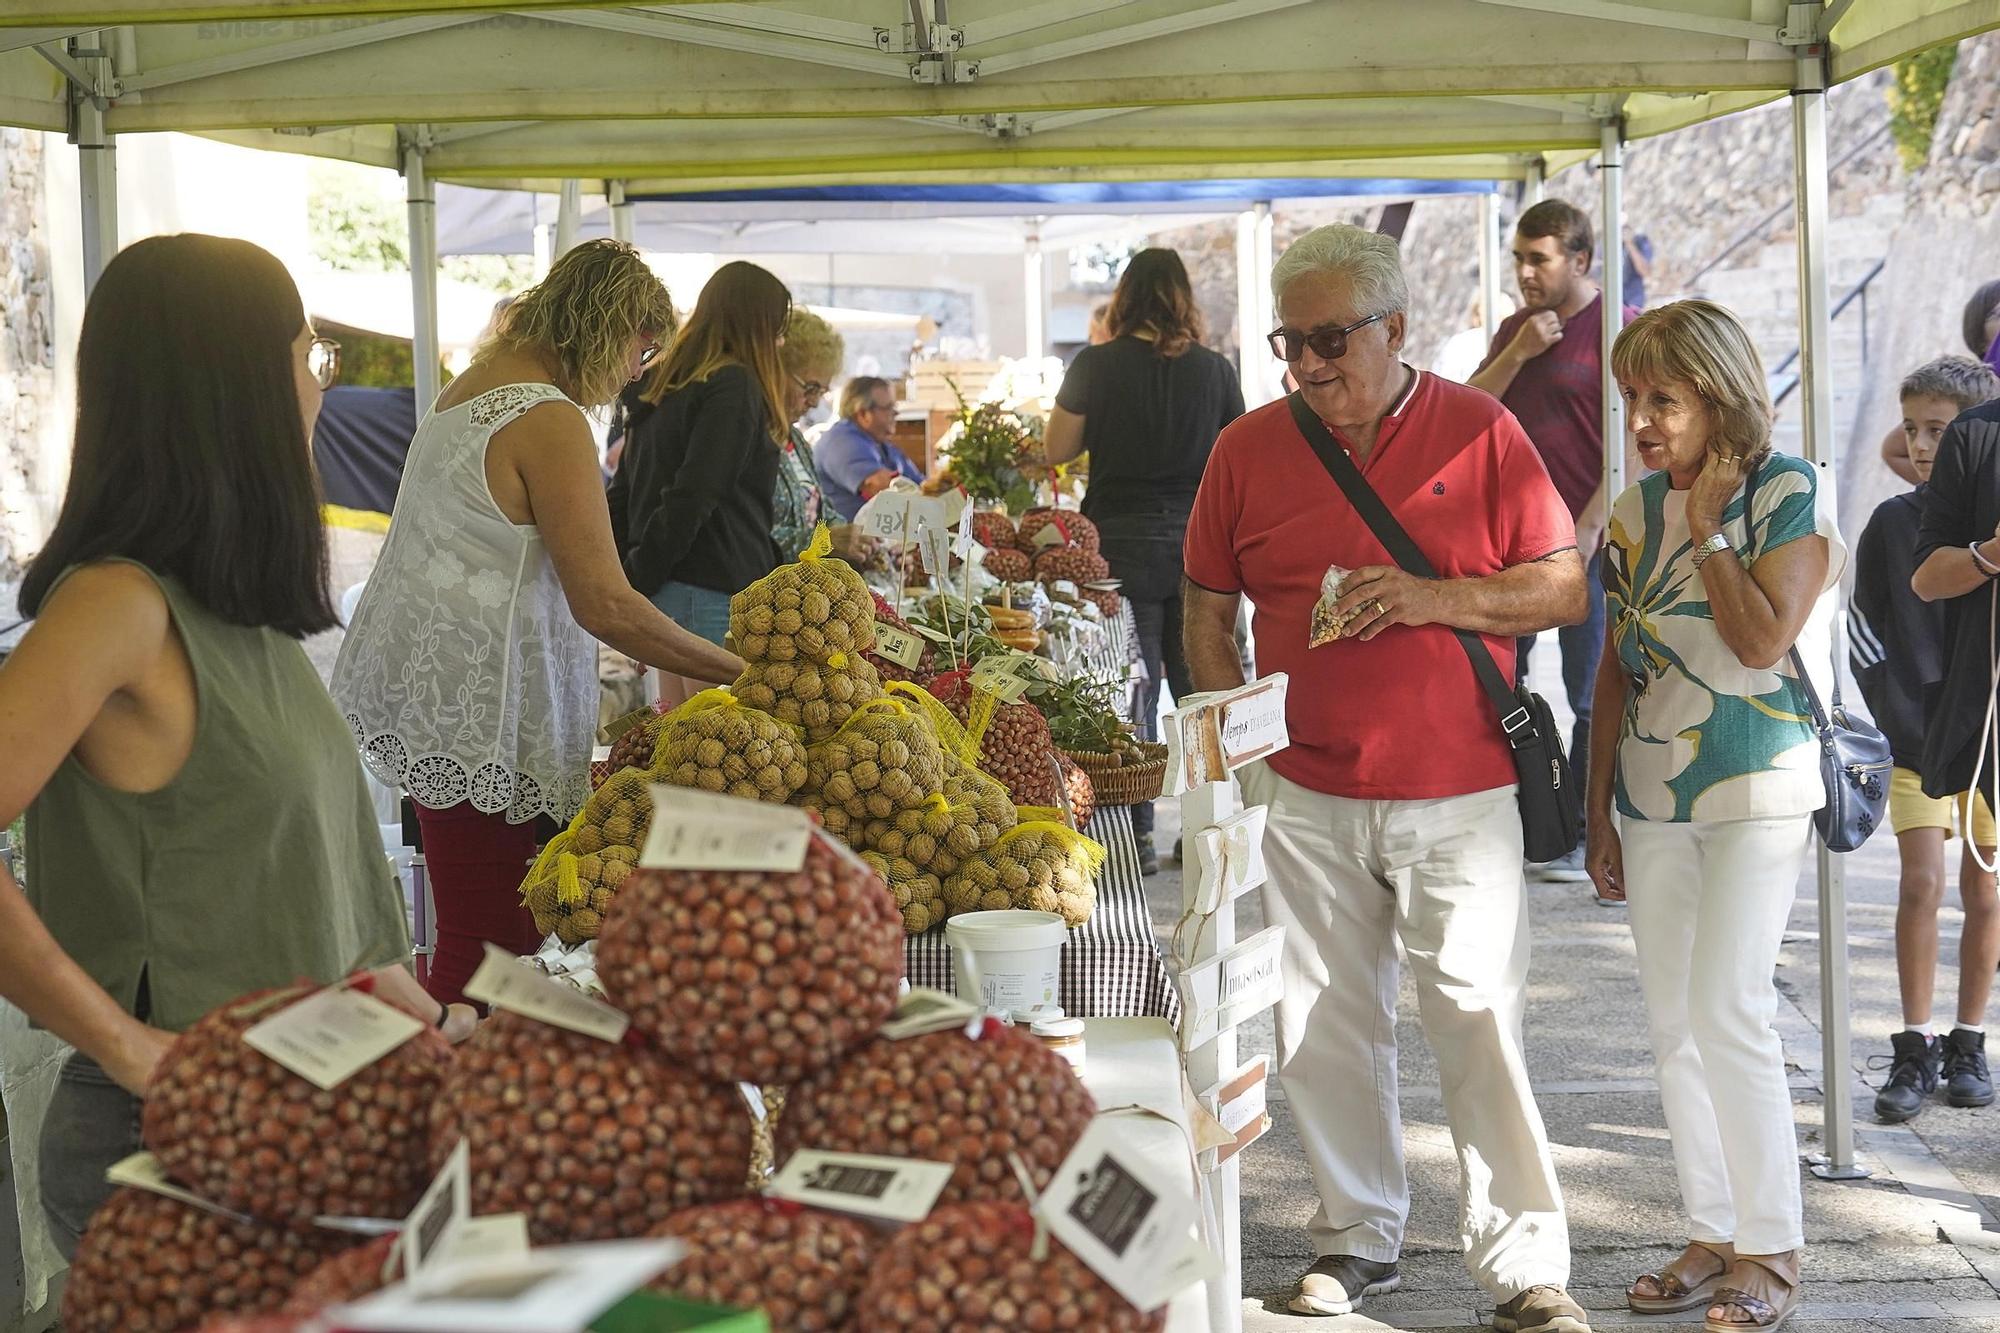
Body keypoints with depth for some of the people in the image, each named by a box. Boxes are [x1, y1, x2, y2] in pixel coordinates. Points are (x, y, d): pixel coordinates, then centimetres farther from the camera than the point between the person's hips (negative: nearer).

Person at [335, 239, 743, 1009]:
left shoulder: (467, 390, 12)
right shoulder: (550, 422, -18)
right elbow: (606, 607, -22)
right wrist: (737, 673, -14)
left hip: (424, 684, 10)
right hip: (475, 722, -10)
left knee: (473, 929, 15)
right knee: (490, 945, -4)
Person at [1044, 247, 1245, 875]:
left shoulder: (1096, 366, -6)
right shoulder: (1216, 370, -1)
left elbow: (1056, 449, 1)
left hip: (1124, 544, -1)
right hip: (1199, 541, 2)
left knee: (1132, 691, 4)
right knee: (1202, 688, 7)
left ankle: (1138, 834, 6)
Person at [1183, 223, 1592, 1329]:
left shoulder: (1481, 433, -1)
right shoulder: (1248, 448, 5)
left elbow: (1564, 590, -1)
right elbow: (1206, 606, 13)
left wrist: (1432, 597, -15)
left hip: (1460, 794, -2)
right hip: (1304, 796, 3)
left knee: (1483, 1023, -4)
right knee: (1324, 1028, 8)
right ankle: (1358, 1237, 24)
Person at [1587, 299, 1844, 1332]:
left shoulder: (1789, 494, -8)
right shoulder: (1634, 514, 8)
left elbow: (1765, 640, -21)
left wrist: (1709, 529, -13)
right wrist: (1599, 812, 11)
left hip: (1754, 791, -6)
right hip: (1651, 797, 6)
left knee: (1728, 1012, -12)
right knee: (1673, 1020, 7)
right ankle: (1711, 1236, 17)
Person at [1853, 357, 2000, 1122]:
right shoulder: (1893, 524, -2)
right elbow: (1865, 640, -1)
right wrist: (1912, 736, -7)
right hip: (1917, 740, 0)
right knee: (1922, 883, -9)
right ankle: (1914, 1051, -1)